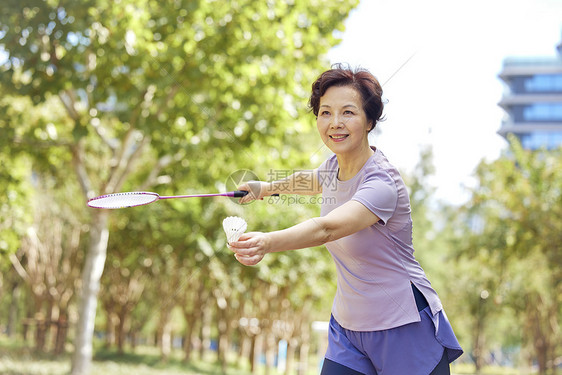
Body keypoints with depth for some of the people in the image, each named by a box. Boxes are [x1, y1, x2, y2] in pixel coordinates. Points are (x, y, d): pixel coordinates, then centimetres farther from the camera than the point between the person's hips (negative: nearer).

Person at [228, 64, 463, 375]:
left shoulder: (382, 183, -25)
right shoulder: (334, 165, 0)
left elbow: (327, 229, -43)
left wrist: (268, 242, -58)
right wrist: (268, 187, 34)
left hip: (405, 331, -7)